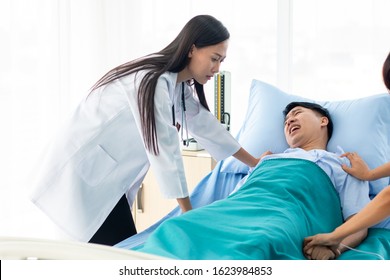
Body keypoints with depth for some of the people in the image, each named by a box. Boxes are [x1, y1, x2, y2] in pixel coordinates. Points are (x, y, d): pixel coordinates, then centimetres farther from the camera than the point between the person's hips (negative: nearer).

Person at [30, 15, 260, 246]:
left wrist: (256, 163, 20)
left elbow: (207, 126, 15)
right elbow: (164, 151, -24)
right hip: (85, 171, -9)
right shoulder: (153, 81, -24)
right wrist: (189, 212, -18)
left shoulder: (178, 85, 5)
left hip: (107, 173, 9)